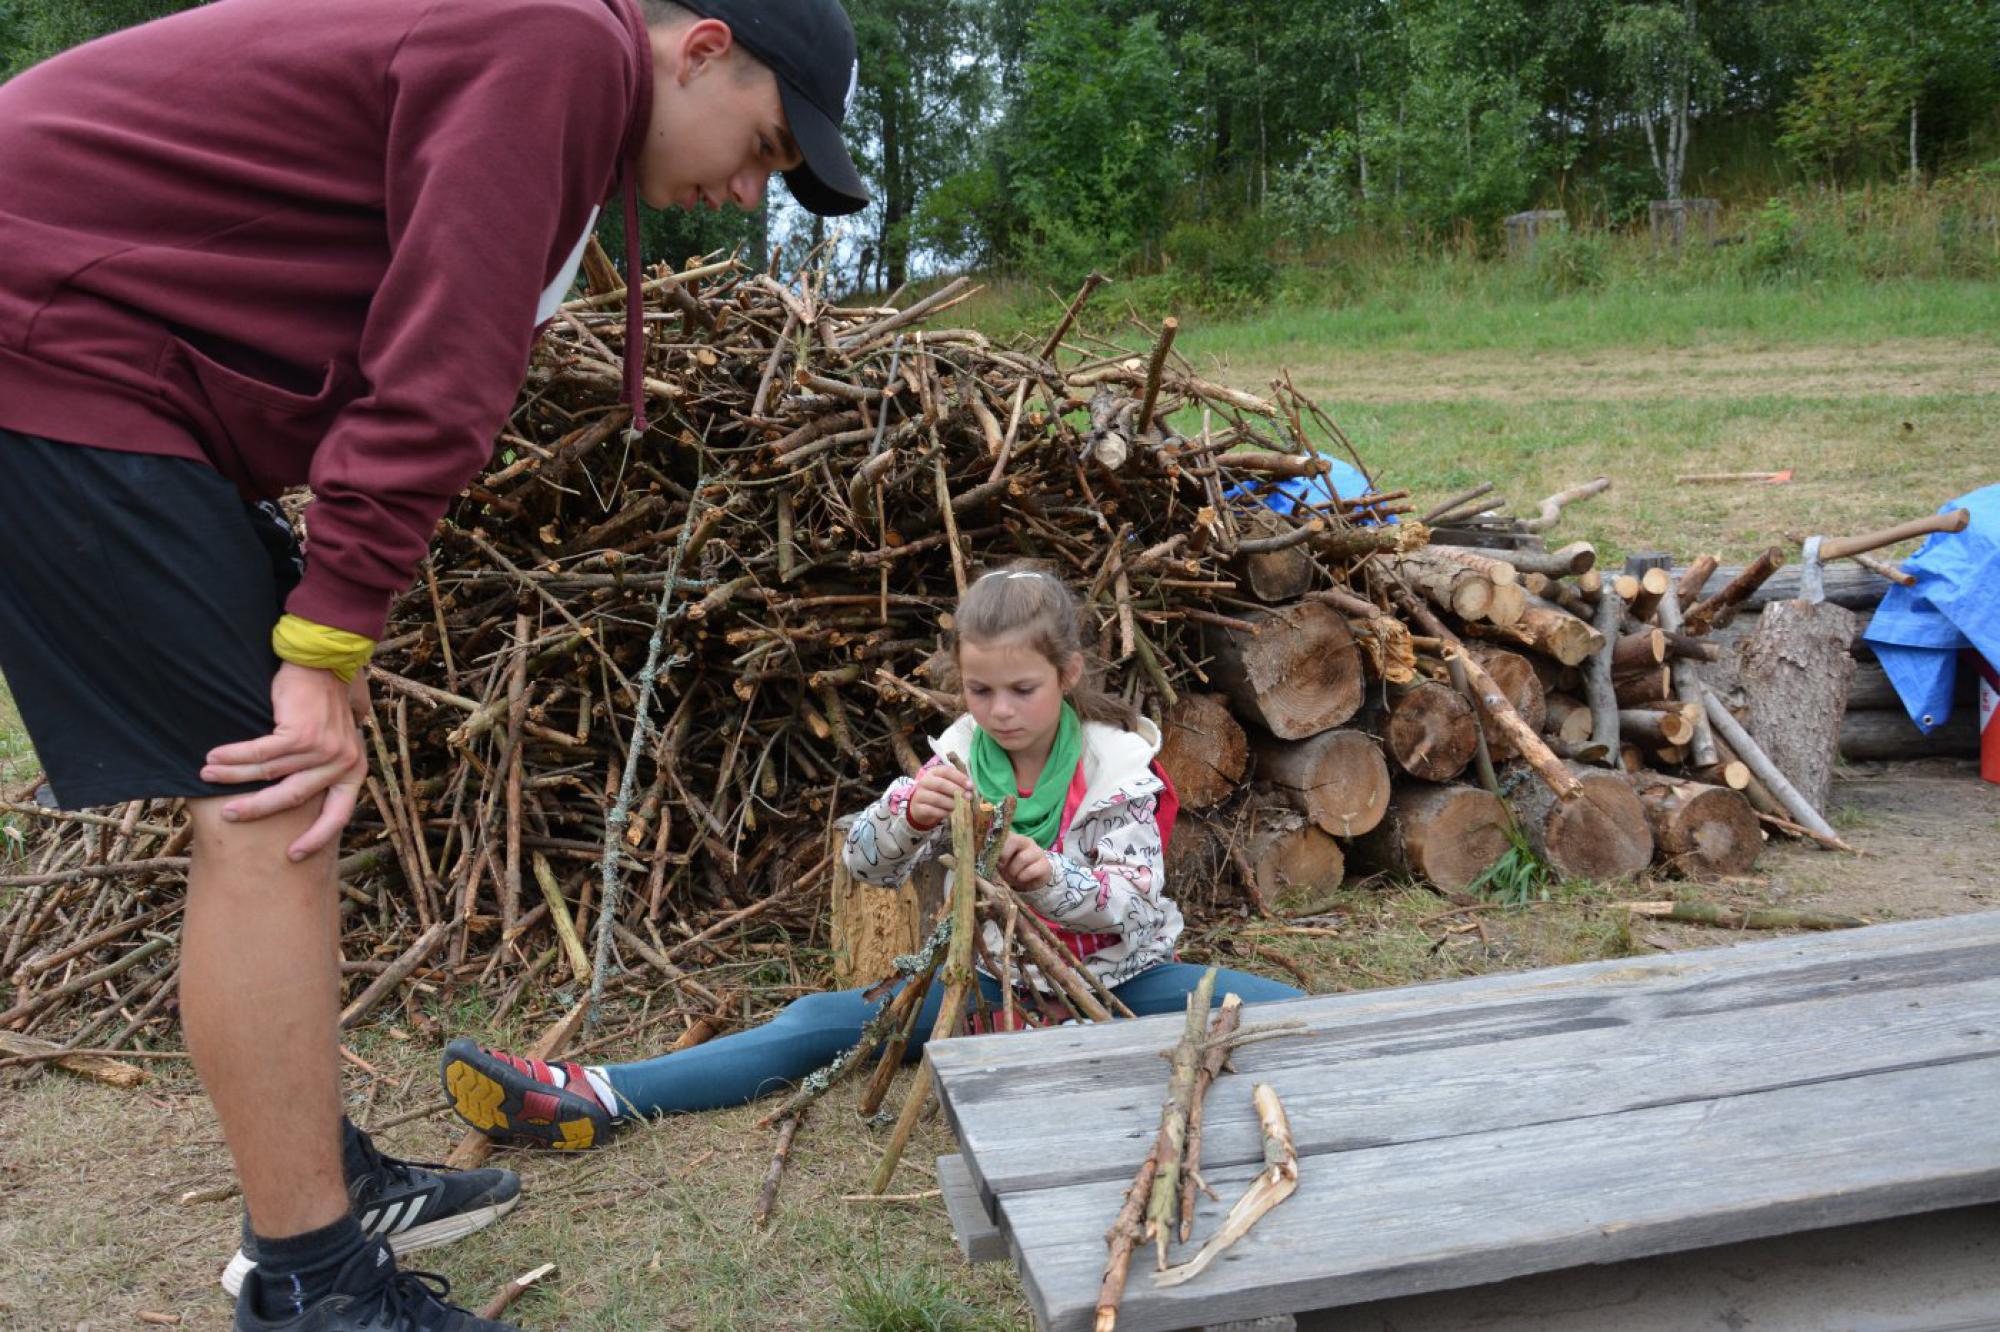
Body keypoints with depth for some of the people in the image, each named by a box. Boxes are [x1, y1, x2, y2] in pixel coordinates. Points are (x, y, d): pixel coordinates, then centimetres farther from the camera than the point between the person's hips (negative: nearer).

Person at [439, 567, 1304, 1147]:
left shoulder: (1116, 766, -12)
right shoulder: (959, 757, -4)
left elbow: (1134, 901, -17)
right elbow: (864, 863, -8)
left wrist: (1054, 879, -38)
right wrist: (908, 814, -32)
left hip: (1115, 977, 0)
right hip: (997, 977, 1)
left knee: (1283, 1016, -27)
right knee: (826, 1021, -16)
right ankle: (593, 1099, -23)